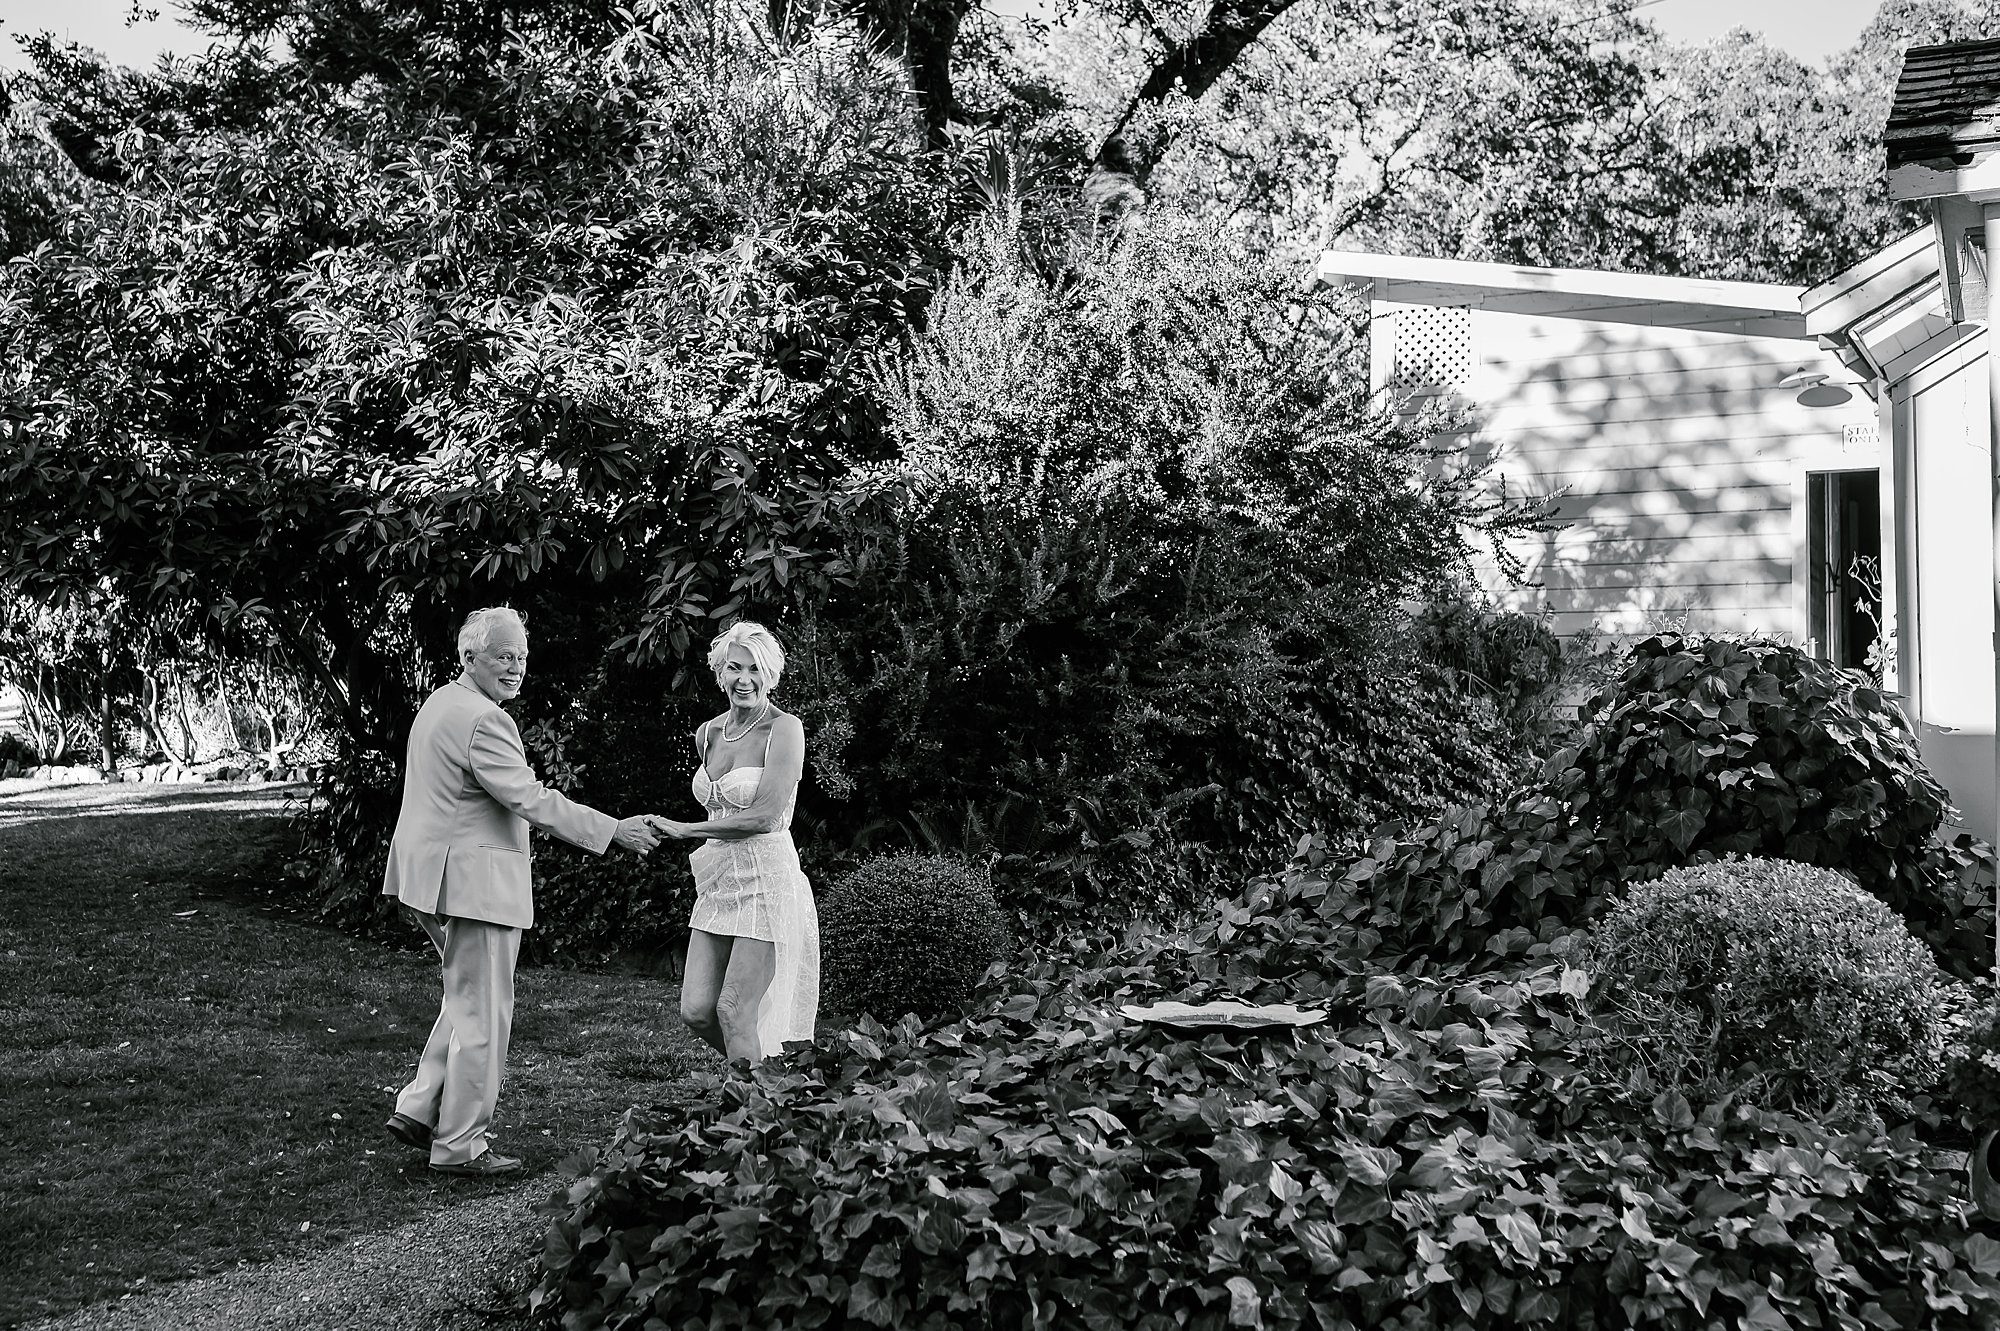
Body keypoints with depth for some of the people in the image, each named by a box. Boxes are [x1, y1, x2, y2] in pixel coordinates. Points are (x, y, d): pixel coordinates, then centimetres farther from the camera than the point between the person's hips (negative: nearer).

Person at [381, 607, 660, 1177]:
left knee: (468, 999, 21)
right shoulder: (481, 719, -19)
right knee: (482, 1013, -1)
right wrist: (615, 831, -20)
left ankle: (418, 1109, 21)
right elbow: (531, 800, -23)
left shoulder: (440, 703, 14)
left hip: (433, 874, 10)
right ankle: (460, 1145, 7)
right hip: (472, 880, -10)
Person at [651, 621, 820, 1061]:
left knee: (734, 1010, -9)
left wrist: (684, 830, -14)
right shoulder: (707, 734, 11)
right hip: (717, 885, 7)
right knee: (695, 1011, 2)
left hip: (767, 881, -7)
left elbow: (764, 817, -18)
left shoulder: (783, 728, -10)